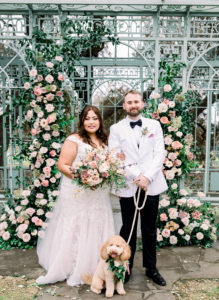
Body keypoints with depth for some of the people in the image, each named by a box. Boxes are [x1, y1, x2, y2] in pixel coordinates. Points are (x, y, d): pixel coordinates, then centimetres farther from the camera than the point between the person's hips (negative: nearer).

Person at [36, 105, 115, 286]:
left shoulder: (104, 141, 13)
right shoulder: (74, 140, -7)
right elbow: (62, 165, -11)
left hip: (99, 195, 6)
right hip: (77, 194, -5)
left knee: (96, 230, 11)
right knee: (75, 230, 2)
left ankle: (94, 268, 26)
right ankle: (73, 270, 19)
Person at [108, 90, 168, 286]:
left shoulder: (154, 125, 7)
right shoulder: (116, 129, 3)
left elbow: (160, 154, 1)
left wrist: (147, 177, -12)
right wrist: (136, 176, -14)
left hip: (151, 185, 1)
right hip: (128, 187, -1)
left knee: (150, 229, 12)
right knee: (128, 229, 9)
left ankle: (151, 268, 27)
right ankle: (126, 268, 24)